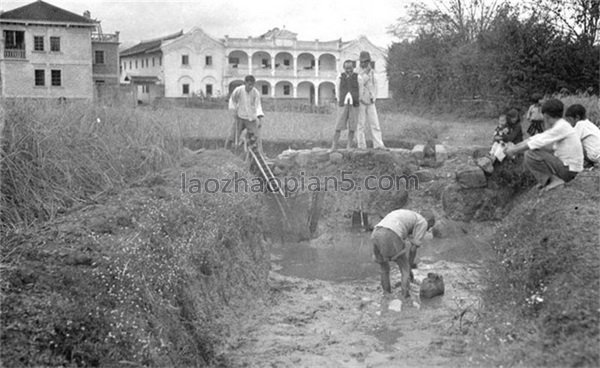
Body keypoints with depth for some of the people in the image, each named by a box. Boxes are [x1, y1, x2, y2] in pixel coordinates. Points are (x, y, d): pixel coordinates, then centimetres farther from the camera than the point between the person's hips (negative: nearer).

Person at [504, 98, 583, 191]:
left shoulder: (561, 127, -19)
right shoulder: (559, 126, 10)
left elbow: (538, 142, -19)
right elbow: (537, 138, 12)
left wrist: (515, 150, -10)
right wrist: (514, 147, 7)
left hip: (568, 169, -10)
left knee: (531, 154, -19)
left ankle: (554, 180, -9)